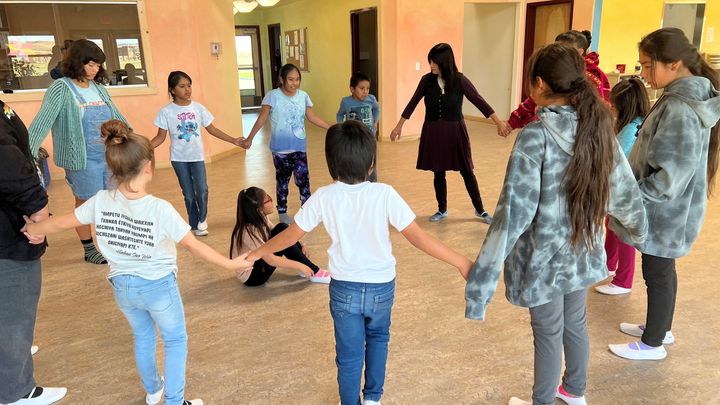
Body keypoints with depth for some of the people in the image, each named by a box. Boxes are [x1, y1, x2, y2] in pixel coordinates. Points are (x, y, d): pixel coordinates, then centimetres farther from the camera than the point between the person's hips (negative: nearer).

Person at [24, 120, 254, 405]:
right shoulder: (161, 209, -27)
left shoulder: (101, 201, -16)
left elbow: (61, 223, -1)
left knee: (142, 337, 27)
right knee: (175, 341, 16)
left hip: (122, 285, 5)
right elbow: (194, 246, -22)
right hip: (159, 285, -5)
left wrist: (30, 229, 19)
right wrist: (231, 264, -12)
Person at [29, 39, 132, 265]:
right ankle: (89, 250, 22)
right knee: (85, 203, 8)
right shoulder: (61, 88, -10)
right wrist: (27, 154, -28)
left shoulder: (99, 87, 7)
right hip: (82, 160, -5)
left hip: (110, 155, 5)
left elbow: (117, 117, 17)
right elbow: (43, 121, -19)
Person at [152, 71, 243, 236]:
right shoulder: (166, 111, -7)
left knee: (202, 191, -10)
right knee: (189, 195, 6)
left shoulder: (198, 108, -2)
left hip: (197, 156, 1)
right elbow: (161, 137, -3)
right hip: (179, 158, -1)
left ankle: (202, 220, 16)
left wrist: (233, 140, 3)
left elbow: (212, 129, 6)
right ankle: (195, 225, 23)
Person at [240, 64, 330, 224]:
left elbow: (312, 117, 7)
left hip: (300, 147, 3)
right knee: (282, 180, 11)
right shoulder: (273, 96, -11)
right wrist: (249, 138, -11)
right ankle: (282, 212, 24)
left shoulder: (303, 96, 0)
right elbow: (262, 119, -9)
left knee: (303, 179, 5)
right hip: (281, 148, -3)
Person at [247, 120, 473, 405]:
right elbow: (417, 237, -18)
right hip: (381, 286, 1)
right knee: (378, 338, 29)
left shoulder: (323, 198, -14)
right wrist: (460, 262, -10)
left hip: (344, 288, 0)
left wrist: (258, 252, 15)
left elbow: (291, 235, -3)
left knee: (349, 355, 16)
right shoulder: (384, 194, -19)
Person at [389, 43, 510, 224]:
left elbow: (479, 101, -9)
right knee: (438, 172, 10)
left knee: (466, 171, 5)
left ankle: (480, 210, 20)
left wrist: (499, 122, -15)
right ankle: (442, 210, 27)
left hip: (455, 131, -2)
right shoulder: (427, 80, -4)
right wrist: (399, 126, 11)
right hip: (433, 132, 2)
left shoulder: (459, 80, -11)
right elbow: (413, 103, 6)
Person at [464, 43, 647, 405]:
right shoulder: (599, 128, -4)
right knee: (574, 323, 26)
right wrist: (635, 229, 28)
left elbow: (514, 210, -28)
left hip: (544, 259, -6)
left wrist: (481, 277, -27)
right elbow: (624, 190, 8)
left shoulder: (535, 136, -23)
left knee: (548, 334, 14)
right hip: (582, 253, 6)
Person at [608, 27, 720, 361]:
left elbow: (668, 179, -28)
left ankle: (652, 344, 28)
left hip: (665, 214, -9)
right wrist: (630, 185, 12)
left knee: (658, 275, 8)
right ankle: (661, 328, 42)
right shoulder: (683, 97, 3)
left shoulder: (680, 111, -27)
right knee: (661, 272, 23)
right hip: (666, 212, 9)